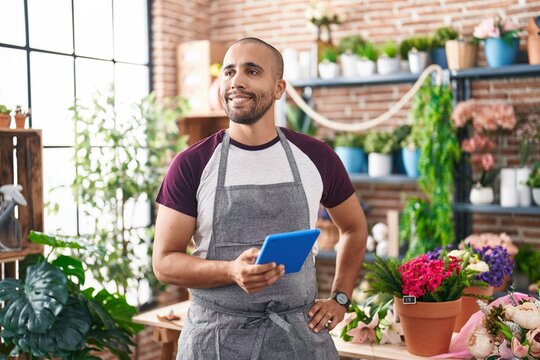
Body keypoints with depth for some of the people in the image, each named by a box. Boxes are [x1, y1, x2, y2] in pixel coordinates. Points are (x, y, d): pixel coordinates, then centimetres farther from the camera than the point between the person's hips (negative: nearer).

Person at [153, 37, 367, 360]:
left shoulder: (315, 157, 0)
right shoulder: (191, 165, -6)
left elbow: (355, 227, 15)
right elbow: (164, 261, -5)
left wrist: (340, 299, 6)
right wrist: (232, 271, -22)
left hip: (300, 333, 2)